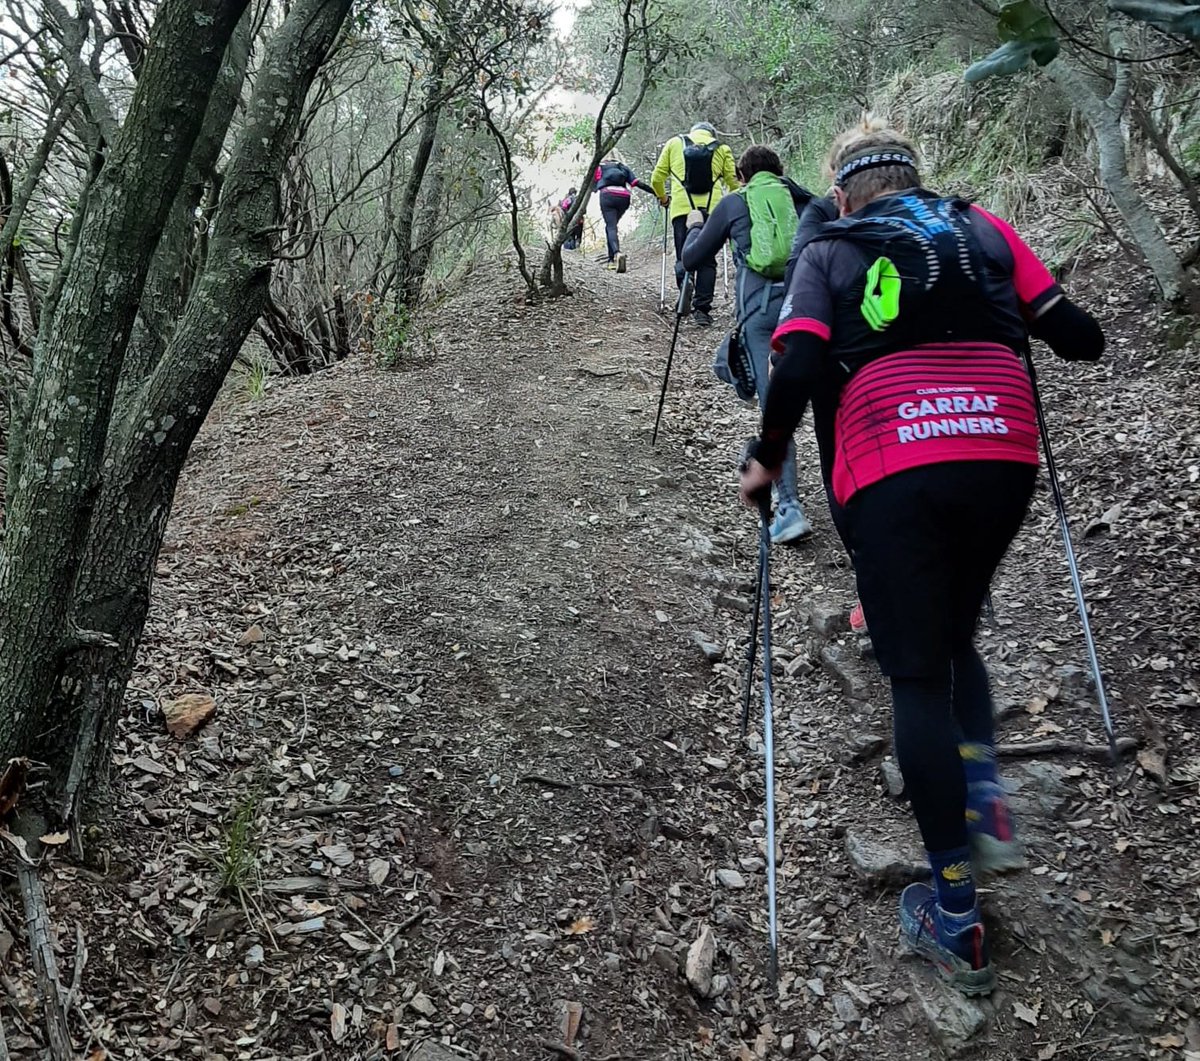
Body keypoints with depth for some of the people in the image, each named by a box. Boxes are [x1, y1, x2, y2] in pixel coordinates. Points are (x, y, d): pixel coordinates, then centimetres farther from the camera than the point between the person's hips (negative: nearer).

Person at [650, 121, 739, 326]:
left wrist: (663, 198, 29)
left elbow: (657, 178, 12)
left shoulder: (674, 143, 14)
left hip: (682, 209, 0)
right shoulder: (722, 149, 13)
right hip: (711, 210, 0)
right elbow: (733, 182, 9)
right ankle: (702, 309, 2)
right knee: (707, 261, 6)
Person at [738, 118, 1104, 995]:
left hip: (891, 477, -2)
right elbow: (1081, 340, 10)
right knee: (955, 638, 26)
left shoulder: (827, 253, 12)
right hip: (1003, 462, 3)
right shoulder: (985, 229, 17)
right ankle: (984, 801, 7)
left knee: (917, 675, 5)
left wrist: (767, 460, 8)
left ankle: (955, 919, 6)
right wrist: (1024, 320, 32)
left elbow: (798, 369, -6)